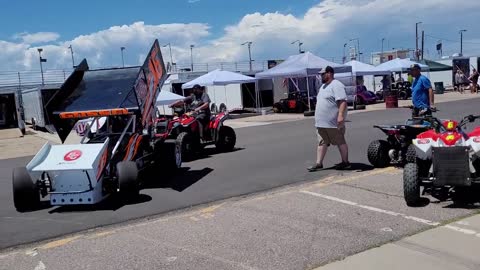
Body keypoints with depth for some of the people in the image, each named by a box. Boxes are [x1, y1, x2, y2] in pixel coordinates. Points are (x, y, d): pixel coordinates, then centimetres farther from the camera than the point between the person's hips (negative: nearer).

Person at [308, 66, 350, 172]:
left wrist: (340, 115, -32)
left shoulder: (336, 86, -13)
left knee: (340, 142, 3)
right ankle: (319, 164, 10)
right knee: (322, 143, 8)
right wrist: (319, 118, 25)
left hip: (334, 122, -9)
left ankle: (345, 162, 13)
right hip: (321, 122, 9)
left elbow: (343, 101, -23)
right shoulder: (323, 86, 18)